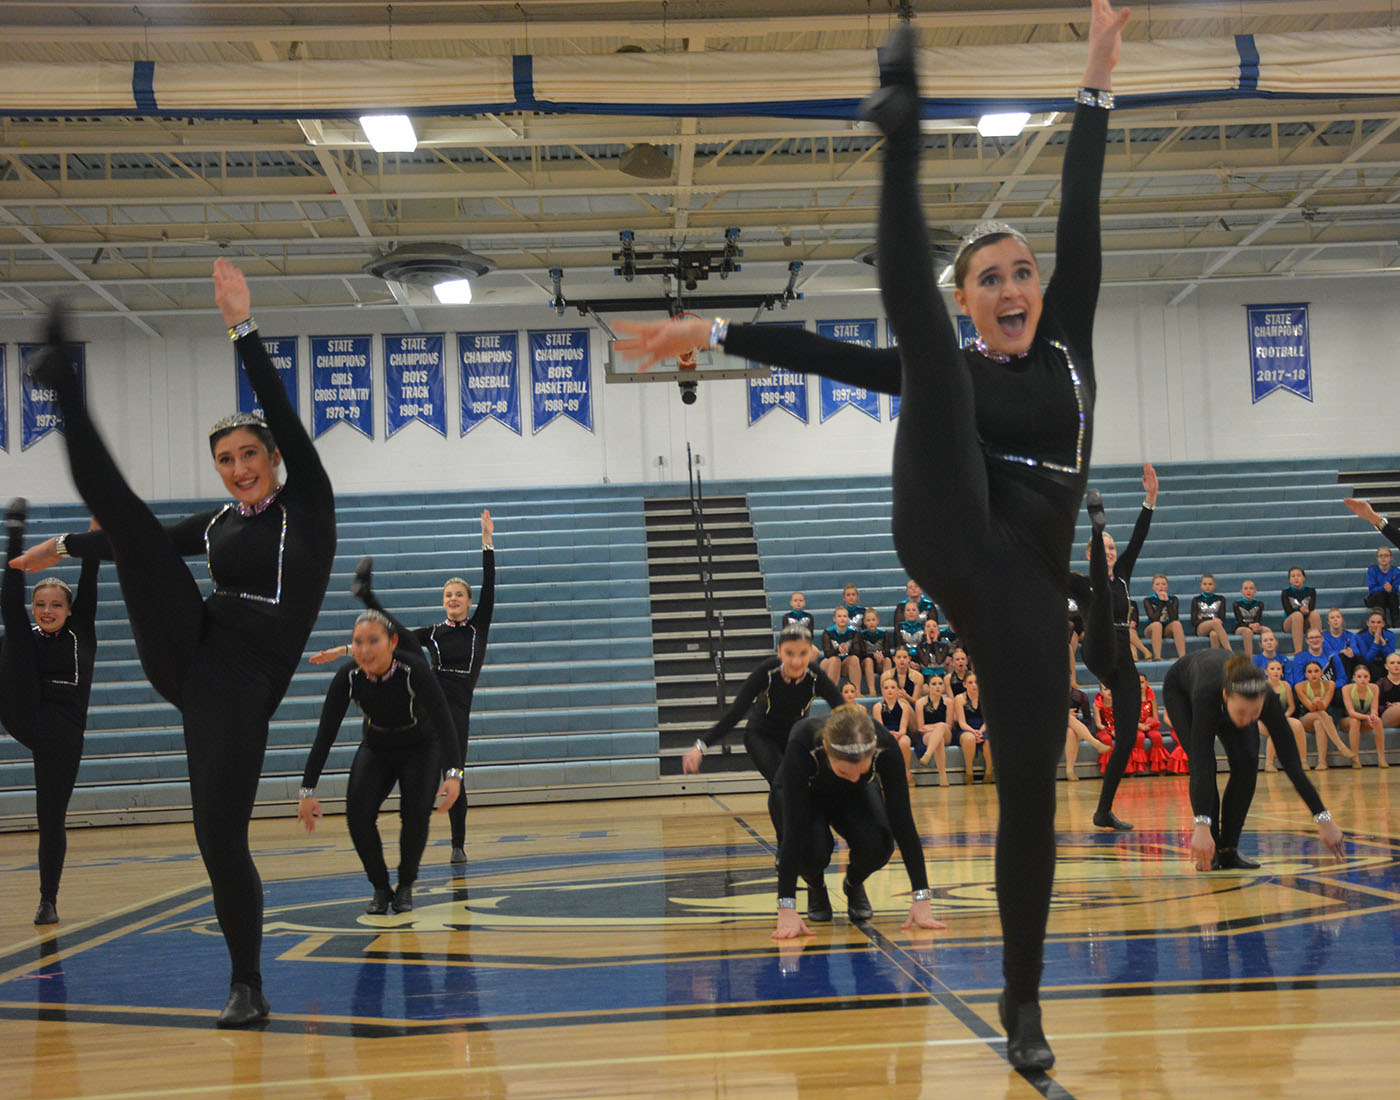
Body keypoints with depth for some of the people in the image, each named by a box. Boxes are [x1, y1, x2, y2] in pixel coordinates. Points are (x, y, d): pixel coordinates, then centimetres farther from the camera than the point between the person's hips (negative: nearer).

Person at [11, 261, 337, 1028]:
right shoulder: (219, 524, 16)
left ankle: (247, 987, 9)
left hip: (240, 687, -5)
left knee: (221, 839, -8)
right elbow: (137, 540, 33)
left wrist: (243, 326, -15)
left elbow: (282, 411, -9)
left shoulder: (306, 503, 2)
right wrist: (64, 546, 45)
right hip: (184, 653, 5)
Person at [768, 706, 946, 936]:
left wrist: (921, 899, -37)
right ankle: (816, 886, 2)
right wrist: (786, 910, -49)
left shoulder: (884, 746, -36)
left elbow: (902, 821, -33)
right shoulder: (802, 745, -42)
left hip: (853, 796, 2)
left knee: (877, 843, -29)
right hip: (802, 796, -2)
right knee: (813, 847, -33)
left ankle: (854, 884, 5)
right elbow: (793, 828, -44)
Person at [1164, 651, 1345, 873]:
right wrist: (1201, 826, -62)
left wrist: (1323, 819, -39)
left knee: (1247, 763, -16)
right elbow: (1201, 765, -52)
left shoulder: (1266, 698, -39)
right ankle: (1211, 850, -9)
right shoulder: (1206, 694, -47)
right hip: (1180, 689, -3)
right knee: (1203, 763, -22)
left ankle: (1228, 849, -3)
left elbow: (1291, 761, -36)